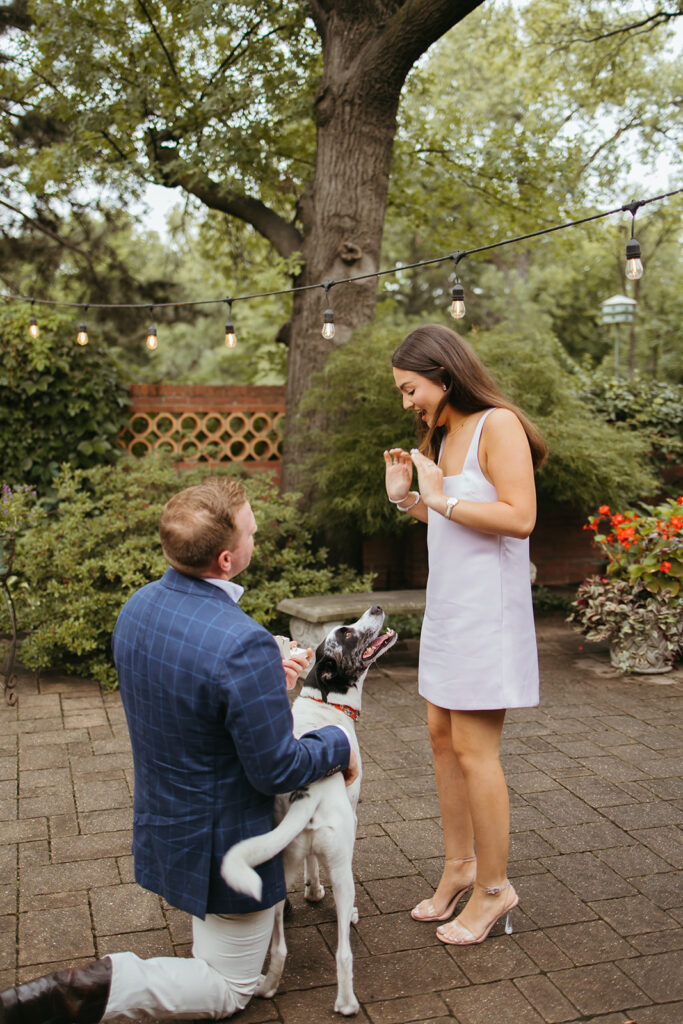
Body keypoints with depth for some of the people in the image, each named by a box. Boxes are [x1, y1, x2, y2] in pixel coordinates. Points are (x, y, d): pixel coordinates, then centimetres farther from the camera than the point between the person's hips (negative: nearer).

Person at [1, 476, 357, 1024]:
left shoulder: (137, 607, -9)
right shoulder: (244, 645, -35)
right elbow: (276, 769, -24)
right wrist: (339, 744, -6)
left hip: (161, 819, 9)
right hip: (221, 843, -8)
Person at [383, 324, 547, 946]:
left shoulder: (497, 425, -12)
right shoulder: (442, 436, 14)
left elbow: (520, 518, -21)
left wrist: (441, 498, -18)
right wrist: (405, 497, 5)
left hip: (486, 607, -9)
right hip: (447, 603, 9)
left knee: (474, 749, -2)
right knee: (443, 735, 13)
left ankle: (494, 887, 14)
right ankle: (460, 865, 27)